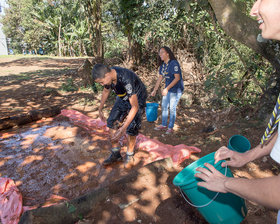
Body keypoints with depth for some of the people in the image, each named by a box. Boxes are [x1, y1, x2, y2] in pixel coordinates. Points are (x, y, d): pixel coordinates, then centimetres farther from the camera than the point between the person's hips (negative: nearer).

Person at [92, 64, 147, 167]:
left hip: (137, 99, -6)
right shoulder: (108, 75, -18)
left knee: (131, 129, -12)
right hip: (123, 98, 7)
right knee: (112, 123, -1)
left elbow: (135, 107, -37)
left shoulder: (126, 80, -40)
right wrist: (100, 109, 13)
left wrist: (123, 128, -39)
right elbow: (106, 91, 6)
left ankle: (129, 156, 12)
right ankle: (115, 154, 13)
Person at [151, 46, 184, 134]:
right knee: (164, 106, 12)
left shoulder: (174, 63, -19)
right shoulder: (162, 65, 5)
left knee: (172, 108, -2)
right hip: (167, 88, 8)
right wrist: (155, 90, 8)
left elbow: (177, 78, -24)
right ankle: (164, 125, 26)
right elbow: (160, 78, 10)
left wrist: (167, 88, -27)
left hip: (176, 89, -8)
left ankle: (170, 127, 13)